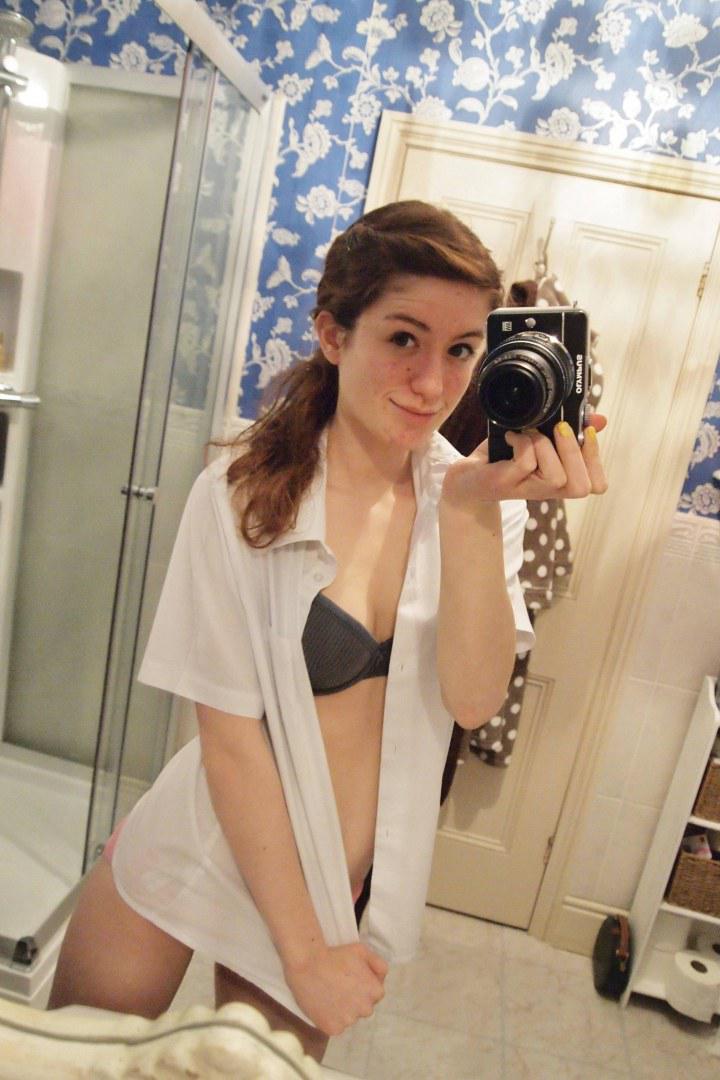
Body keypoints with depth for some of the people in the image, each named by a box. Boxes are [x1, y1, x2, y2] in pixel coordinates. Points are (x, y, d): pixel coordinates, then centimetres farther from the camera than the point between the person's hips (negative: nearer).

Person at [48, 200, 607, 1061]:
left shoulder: (475, 491, -8)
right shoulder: (245, 492, -19)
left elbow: (471, 700, -18)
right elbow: (231, 734, -18)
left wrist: (475, 511, -31)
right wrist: (305, 946, -13)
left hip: (346, 885, 3)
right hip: (205, 856, -2)